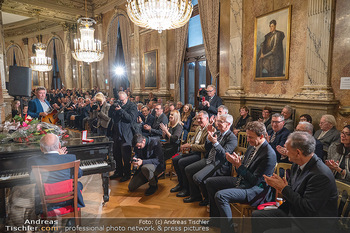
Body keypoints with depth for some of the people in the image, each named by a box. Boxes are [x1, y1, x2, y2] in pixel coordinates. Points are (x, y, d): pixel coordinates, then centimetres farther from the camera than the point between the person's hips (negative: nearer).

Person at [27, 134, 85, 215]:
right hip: (68, 201, -1)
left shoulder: (32, 161, -14)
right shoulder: (70, 158, -18)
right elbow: (79, 174, 1)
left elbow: (33, 177, 8)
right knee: (79, 184, 29)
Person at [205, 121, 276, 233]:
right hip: (241, 180, 10)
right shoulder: (252, 146, 4)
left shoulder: (269, 154, -22)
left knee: (220, 195, -28)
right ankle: (215, 219, 21)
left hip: (254, 188, -10)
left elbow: (255, 181, -21)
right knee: (210, 182, 9)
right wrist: (236, 162, -10)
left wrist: (238, 165, -24)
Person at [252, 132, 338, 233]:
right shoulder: (297, 165, -1)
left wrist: (284, 188, -22)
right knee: (255, 215, 3)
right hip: (291, 211, 8)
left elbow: (307, 209, -28)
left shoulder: (321, 175, -28)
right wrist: (278, 185, -11)